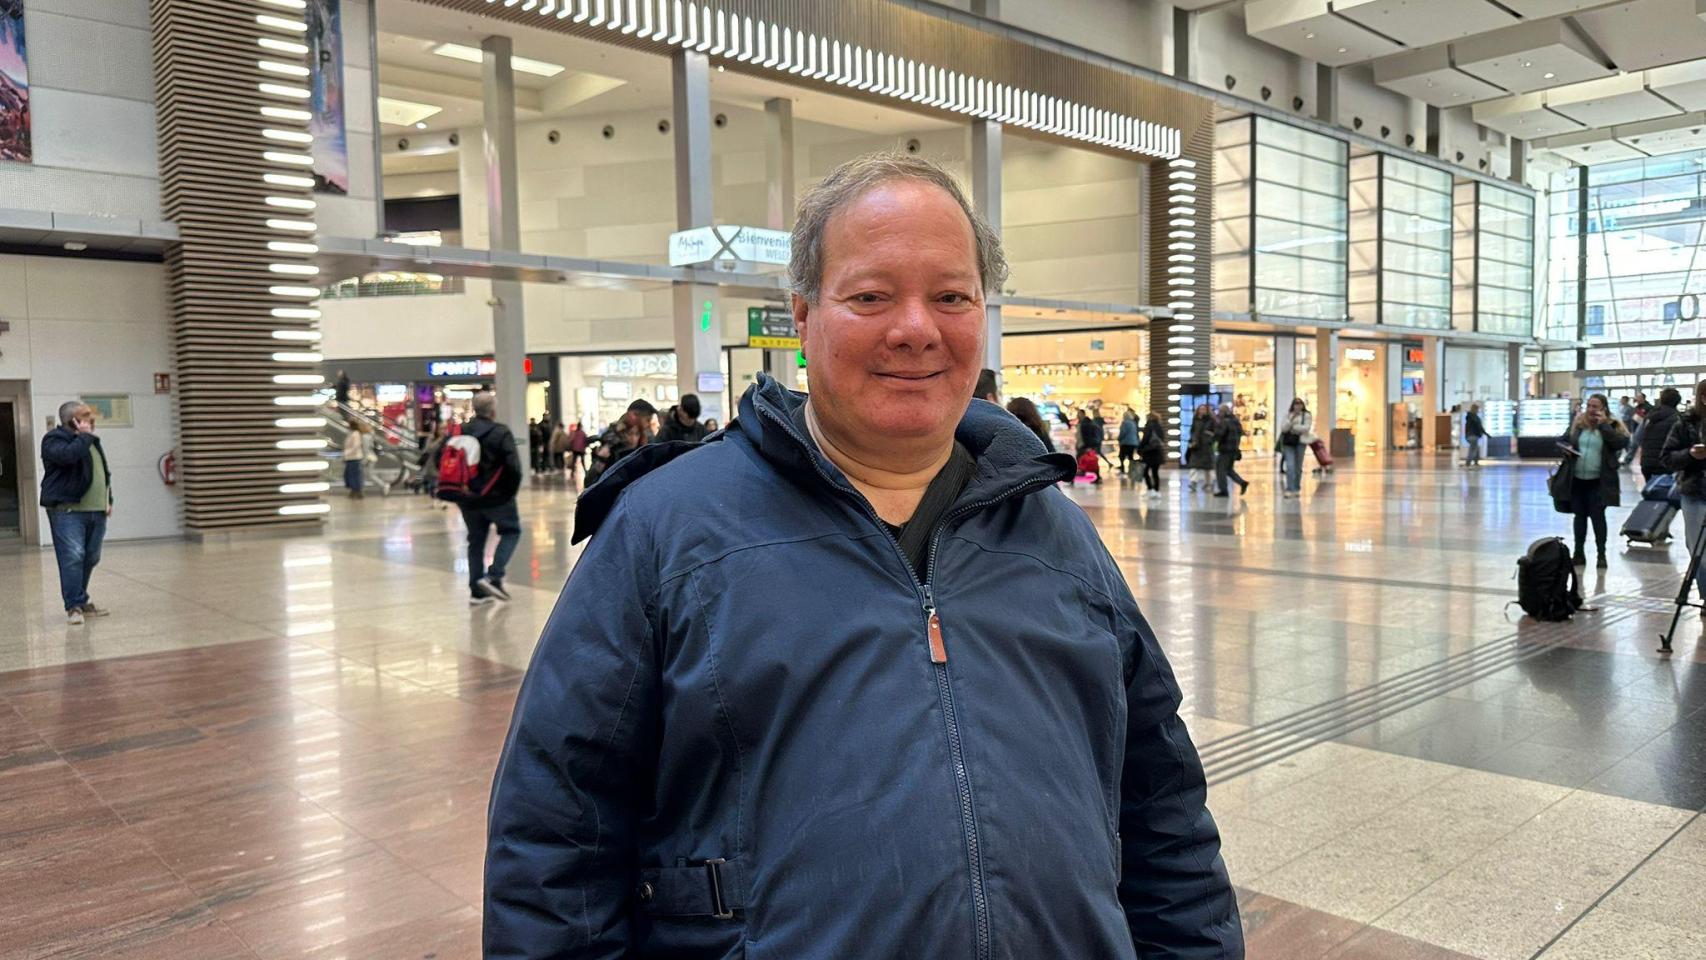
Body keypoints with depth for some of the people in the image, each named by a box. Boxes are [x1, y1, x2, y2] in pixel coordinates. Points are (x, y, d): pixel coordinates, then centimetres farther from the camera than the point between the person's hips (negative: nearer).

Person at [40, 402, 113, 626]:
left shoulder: (92, 440, 20)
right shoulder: (54, 439, -5)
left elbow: (104, 472, 27)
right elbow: (68, 455, -28)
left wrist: (108, 499, 19)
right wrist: (84, 436, -14)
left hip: (96, 511, 8)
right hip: (67, 511, -8)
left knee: (90, 559, 10)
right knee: (72, 558, -13)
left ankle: (80, 601, 22)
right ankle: (74, 606, -10)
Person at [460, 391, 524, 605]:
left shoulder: (460, 433, 3)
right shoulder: (501, 433, -11)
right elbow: (513, 467, -19)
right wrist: (511, 490, -4)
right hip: (496, 496, -5)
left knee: (475, 540, 15)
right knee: (511, 531, 14)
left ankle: (477, 591, 13)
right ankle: (494, 576, -4)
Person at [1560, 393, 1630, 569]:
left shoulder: (1611, 426, -3)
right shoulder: (1577, 423, 6)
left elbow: (1622, 442, -20)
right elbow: (1561, 440, 14)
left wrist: (1603, 425, -19)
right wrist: (1565, 449, -8)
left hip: (1598, 481, -4)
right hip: (1577, 479, 4)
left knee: (1597, 516, -2)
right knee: (1579, 515, 11)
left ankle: (1601, 555, 7)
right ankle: (1579, 553, 20)